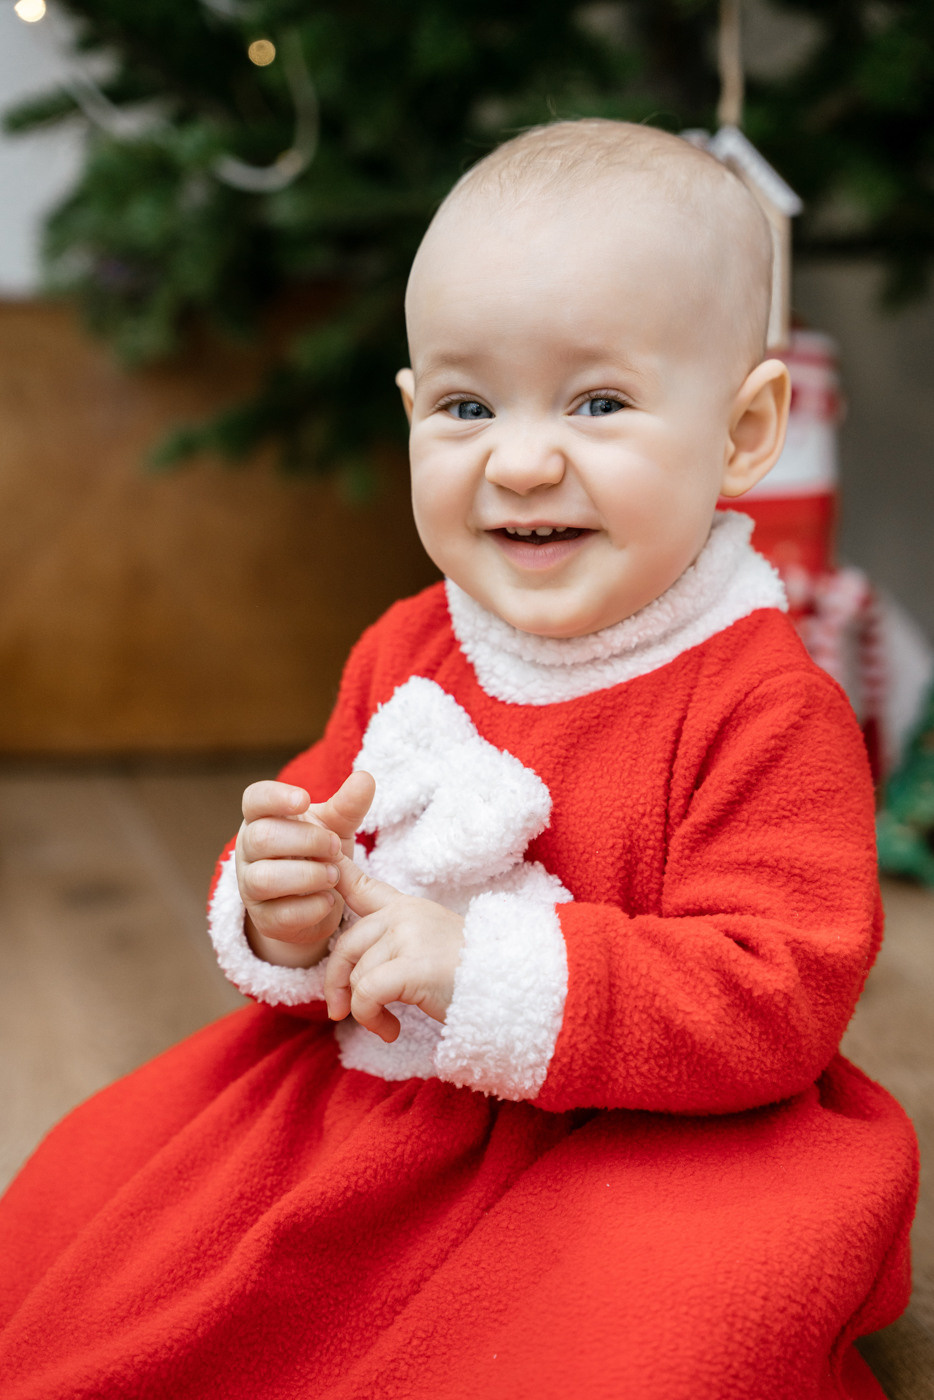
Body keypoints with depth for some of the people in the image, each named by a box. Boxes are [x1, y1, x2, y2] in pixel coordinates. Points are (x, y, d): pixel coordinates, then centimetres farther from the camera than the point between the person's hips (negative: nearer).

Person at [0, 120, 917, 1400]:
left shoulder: (764, 707, -19)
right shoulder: (408, 651, 1)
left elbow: (778, 999, -23)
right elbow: (319, 810, 13)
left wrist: (490, 970, -29)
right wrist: (282, 917, -13)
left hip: (638, 1140, -5)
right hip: (354, 1094, 6)